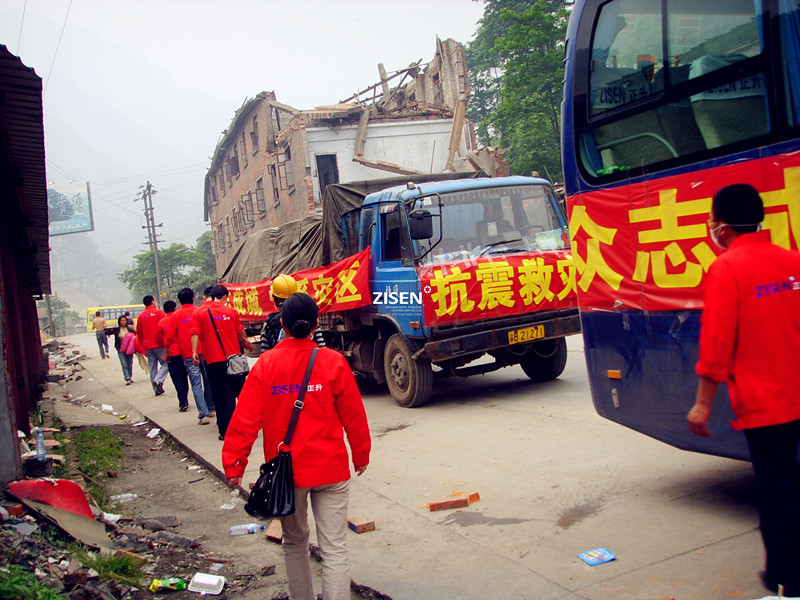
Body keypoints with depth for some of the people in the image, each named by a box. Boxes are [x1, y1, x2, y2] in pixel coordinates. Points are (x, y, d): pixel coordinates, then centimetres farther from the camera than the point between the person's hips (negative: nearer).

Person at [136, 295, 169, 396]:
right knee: (165, 363, 1)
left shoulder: (141, 316, 11)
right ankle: (159, 381, -20)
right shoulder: (158, 312, -4)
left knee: (152, 367, 9)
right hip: (159, 344, -5)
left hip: (147, 346, 5)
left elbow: (139, 333, 16)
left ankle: (157, 389, 9)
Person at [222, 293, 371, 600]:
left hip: (285, 470, 2)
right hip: (330, 469, -1)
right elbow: (353, 416, -1)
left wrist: (233, 464, 0)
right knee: (334, 549, 4)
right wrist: (361, 455, 13)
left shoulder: (265, 364, -7)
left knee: (294, 542, 22)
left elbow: (245, 419, -8)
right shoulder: (333, 361, -8)